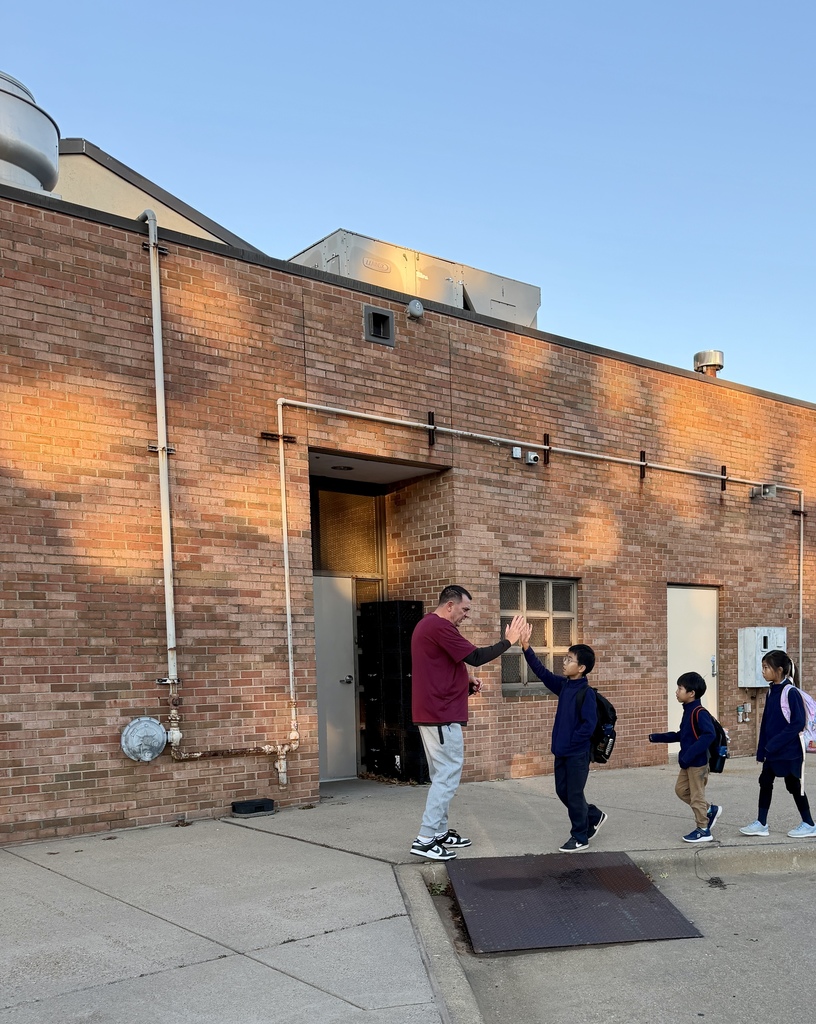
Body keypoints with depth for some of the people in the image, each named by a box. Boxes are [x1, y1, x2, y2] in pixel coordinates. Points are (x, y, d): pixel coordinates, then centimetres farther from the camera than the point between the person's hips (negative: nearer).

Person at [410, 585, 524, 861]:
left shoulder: (427, 625, 17)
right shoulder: (439, 627, -17)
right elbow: (475, 657, -17)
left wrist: (466, 680, 9)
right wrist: (507, 642, -6)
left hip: (432, 713, 11)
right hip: (442, 715, -11)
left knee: (442, 774, 16)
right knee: (448, 775, -8)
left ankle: (440, 832, 22)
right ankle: (426, 839, -7)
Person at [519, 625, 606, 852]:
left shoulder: (586, 693, -17)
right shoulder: (563, 685, 5)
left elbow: (589, 724, -19)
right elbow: (542, 672, 2)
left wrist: (571, 743, -15)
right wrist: (526, 648, -8)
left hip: (577, 754, -8)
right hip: (561, 752, 8)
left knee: (574, 794, 2)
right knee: (563, 791, 15)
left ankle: (580, 837, 16)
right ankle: (594, 817, 35)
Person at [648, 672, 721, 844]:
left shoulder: (699, 712, -20)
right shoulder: (688, 711, 9)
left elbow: (709, 735, -31)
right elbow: (681, 735, 18)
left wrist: (689, 755, -31)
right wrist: (657, 737, 15)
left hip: (697, 762, -9)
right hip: (688, 762, 9)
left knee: (696, 795, 2)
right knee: (681, 789, 16)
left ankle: (703, 830, 15)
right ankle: (710, 810, 28)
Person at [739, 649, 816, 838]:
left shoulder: (791, 692, -18)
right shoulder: (771, 692, 5)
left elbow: (798, 723, -21)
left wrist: (775, 743, -22)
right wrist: (762, 750, 8)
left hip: (790, 750, -7)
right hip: (772, 751, 7)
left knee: (793, 785, 3)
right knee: (765, 781, 8)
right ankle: (761, 824, 16)